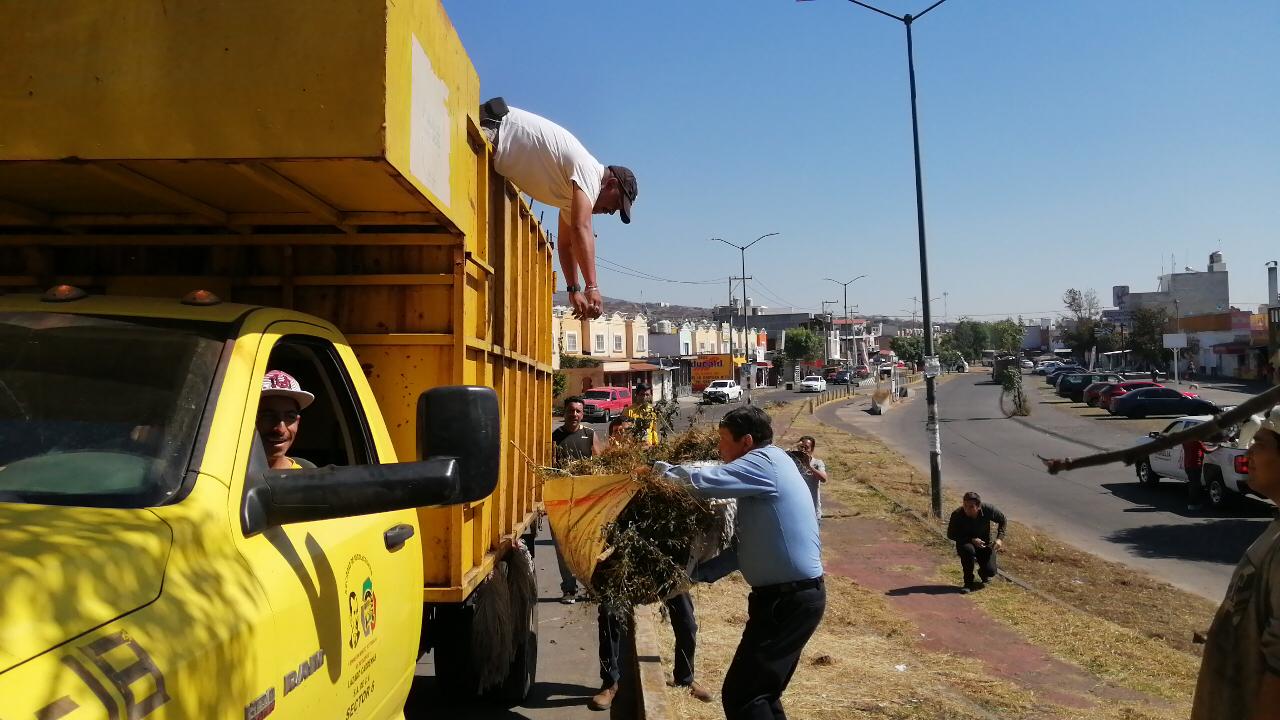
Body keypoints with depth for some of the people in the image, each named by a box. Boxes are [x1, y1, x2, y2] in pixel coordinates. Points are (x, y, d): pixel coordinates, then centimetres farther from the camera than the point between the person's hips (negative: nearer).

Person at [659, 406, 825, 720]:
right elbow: (745, 547, 18)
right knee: (761, 693, 19)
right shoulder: (770, 466, 16)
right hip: (794, 595, 10)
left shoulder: (765, 462, -13)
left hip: (788, 599, -10)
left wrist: (660, 469, -5)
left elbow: (701, 482, -24)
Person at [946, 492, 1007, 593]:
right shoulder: (957, 514, -26)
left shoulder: (988, 510, -21)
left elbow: (1003, 520, 1)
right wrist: (971, 540, -26)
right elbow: (950, 535, -15)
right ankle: (969, 582, -15)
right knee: (968, 549, -38)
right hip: (965, 543, -2)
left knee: (990, 571, -16)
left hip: (984, 544, 2)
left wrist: (1000, 538, -11)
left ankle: (983, 573, 27)